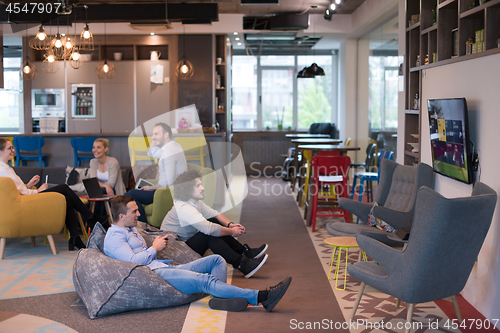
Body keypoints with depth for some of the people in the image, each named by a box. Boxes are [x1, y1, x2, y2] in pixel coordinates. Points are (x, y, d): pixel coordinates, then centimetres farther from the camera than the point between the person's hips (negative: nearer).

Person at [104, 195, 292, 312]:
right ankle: (261, 297, -34)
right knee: (204, 280, -28)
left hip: (164, 268, 11)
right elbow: (133, 260, -20)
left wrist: (158, 244, 12)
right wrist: (155, 248, -6)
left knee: (217, 260, -1)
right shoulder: (114, 237, -6)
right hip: (154, 275, -10)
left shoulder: (130, 229, 25)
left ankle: (221, 299, -28)